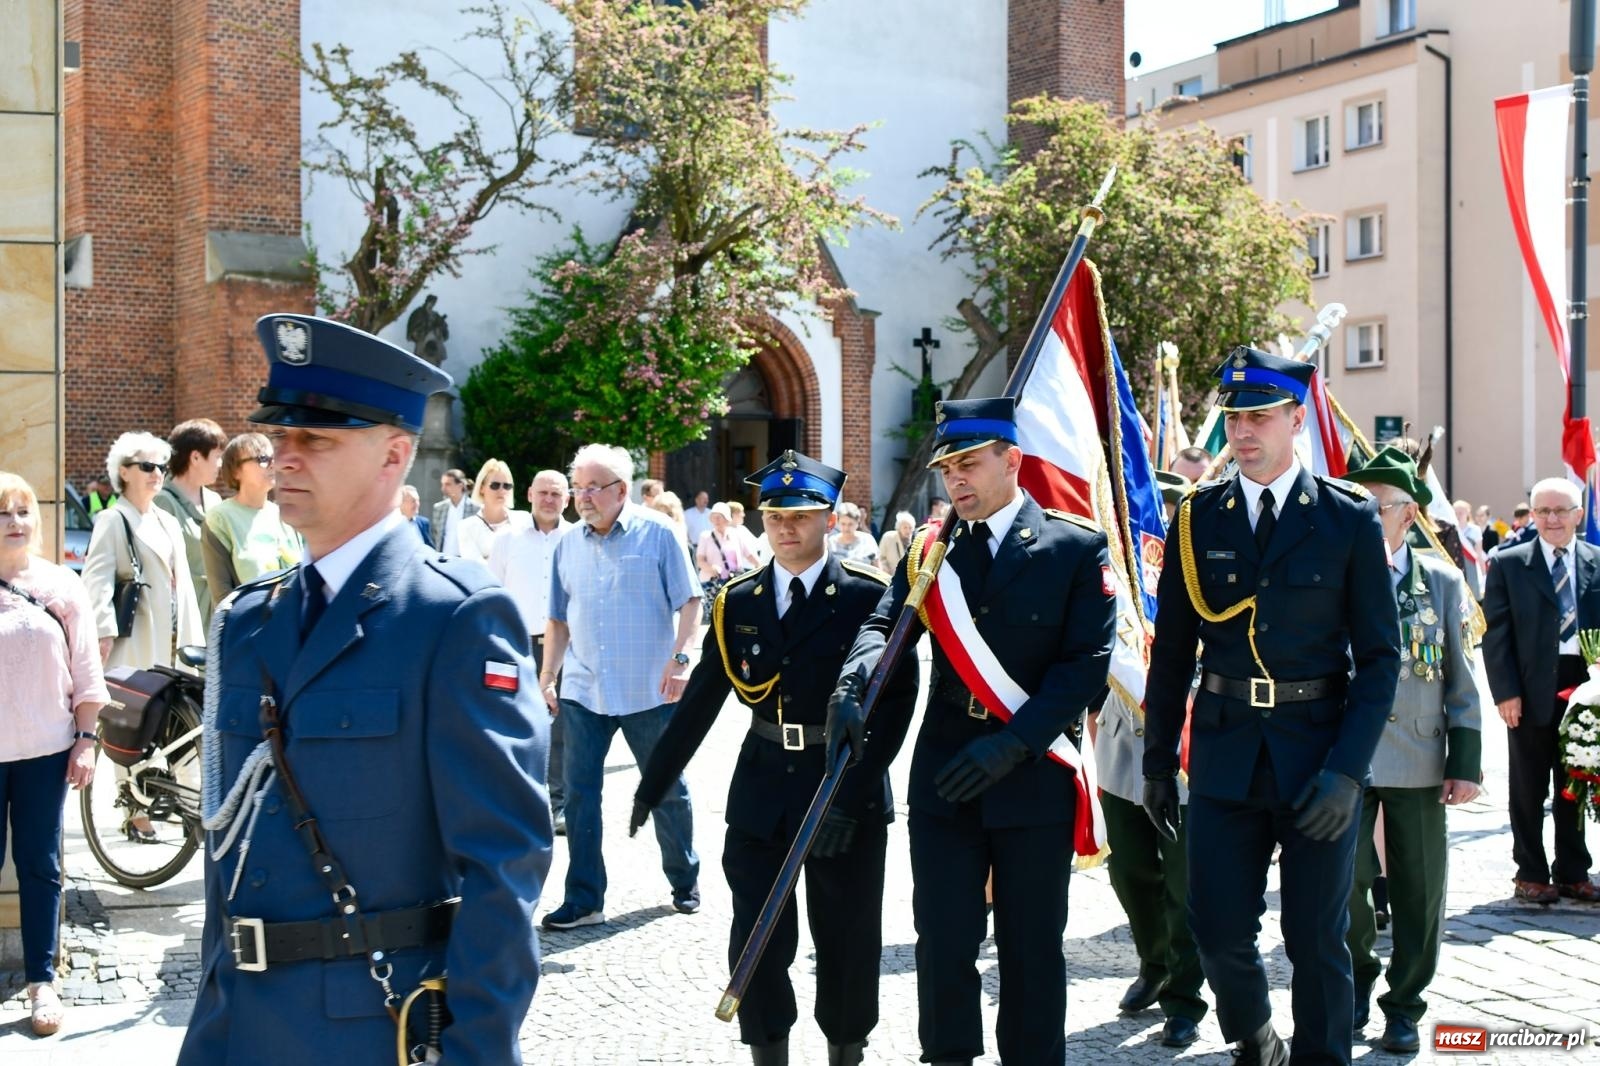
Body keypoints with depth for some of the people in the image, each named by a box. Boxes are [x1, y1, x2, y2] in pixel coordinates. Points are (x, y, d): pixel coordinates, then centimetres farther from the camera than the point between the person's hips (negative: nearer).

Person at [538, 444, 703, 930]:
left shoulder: (657, 535, -3)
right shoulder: (567, 544, 9)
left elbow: (690, 602, -5)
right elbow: (558, 620, 15)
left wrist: (680, 657, -17)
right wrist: (546, 678, 9)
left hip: (650, 690, -3)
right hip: (583, 692, 3)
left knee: (668, 792, 9)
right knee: (579, 794, 0)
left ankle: (685, 882, 28)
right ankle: (583, 899, 9)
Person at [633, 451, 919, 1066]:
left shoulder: (870, 597, -7)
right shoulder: (738, 602, 4)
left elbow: (896, 700, -12)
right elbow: (701, 699, 8)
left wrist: (850, 796, -19)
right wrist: (653, 783, 9)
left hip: (848, 792, -3)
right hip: (761, 789, 3)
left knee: (846, 942, 9)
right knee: (757, 940, 5)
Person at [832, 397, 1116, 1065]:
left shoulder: (1077, 548, -3)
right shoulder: (930, 549, 7)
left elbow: (1088, 661, -10)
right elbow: (882, 626, -6)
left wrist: (1013, 744, -17)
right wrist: (850, 690, -27)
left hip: (1036, 778, -2)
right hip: (944, 777, 3)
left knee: (1031, 948, 9)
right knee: (943, 942, 3)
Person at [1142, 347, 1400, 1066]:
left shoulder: (1349, 517, -2)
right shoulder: (1198, 518, 4)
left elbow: (1380, 655, -3)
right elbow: (1171, 652, 8)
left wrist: (1348, 768, -13)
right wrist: (1157, 763, 5)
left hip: (1318, 754, -2)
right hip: (1225, 753, 2)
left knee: (1317, 939, 5)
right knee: (1218, 931, 4)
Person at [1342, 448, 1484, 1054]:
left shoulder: (1442, 582, 5)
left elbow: (1461, 679, 7)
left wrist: (1465, 764, 2)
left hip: (1417, 761, 1)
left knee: (1419, 891, 5)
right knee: (1345, 876, -6)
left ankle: (1403, 1006, 21)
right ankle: (1359, 975, 22)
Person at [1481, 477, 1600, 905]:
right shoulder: (1508, 563, 0)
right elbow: (1496, 633, -3)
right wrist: (1505, 692, -10)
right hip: (1531, 691, -2)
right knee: (1528, 789, 6)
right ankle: (1531, 874, 17)